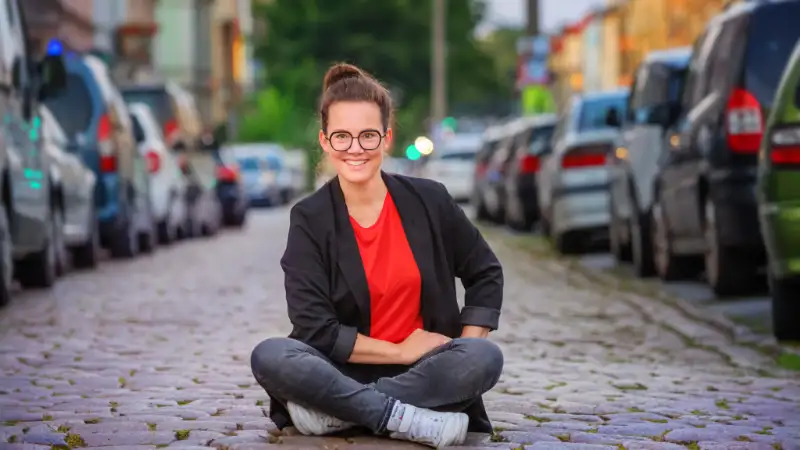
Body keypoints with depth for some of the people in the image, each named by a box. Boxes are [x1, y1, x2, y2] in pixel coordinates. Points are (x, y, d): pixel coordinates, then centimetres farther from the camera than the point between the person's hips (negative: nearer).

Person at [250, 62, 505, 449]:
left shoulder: (428, 201, 0)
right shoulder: (309, 219, -5)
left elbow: (485, 274, 11)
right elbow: (315, 330, -11)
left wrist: (466, 356, -3)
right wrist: (401, 351, -15)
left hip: (422, 373, 2)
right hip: (342, 372, -2)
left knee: (486, 358, -28)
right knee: (270, 357, -29)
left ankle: (336, 411, -25)